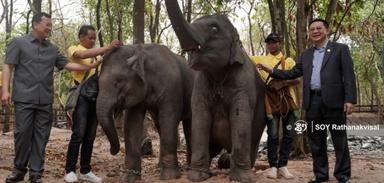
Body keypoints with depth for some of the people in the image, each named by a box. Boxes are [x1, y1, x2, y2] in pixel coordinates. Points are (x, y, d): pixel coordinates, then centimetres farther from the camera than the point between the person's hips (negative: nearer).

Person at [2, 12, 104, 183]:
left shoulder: (52, 49, 16)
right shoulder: (18, 43, 4)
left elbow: (67, 64, 11)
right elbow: (8, 66, 0)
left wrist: (89, 67, 1)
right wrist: (5, 90, -11)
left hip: (45, 100, 4)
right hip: (24, 98, -4)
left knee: (41, 136, 3)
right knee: (22, 133, -1)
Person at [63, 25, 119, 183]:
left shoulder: (96, 53, 23)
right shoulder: (74, 49, 4)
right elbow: (83, 55, -20)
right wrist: (107, 48, -27)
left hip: (96, 96, 6)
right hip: (82, 95, -6)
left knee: (90, 135, 7)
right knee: (79, 134, -10)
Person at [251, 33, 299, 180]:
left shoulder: (289, 61, 11)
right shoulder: (260, 60, 12)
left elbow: (296, 79, 0)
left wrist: (282, 83, -15)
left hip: (288, 102, 1)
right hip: (271, 103, -1)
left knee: (288, 135, 2)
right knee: (273, 135, -1)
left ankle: (283, 165, 10)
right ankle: (273, 166, 5)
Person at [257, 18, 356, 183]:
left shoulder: (340, 49, 5)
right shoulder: (305, 55, 19)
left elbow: (349, 76, -3)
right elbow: (293, 73, 18)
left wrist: (349, 99, -12)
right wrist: (272, 71, 7)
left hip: (334, 100, -4)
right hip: (312, 102, 5)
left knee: (339, 140, 2)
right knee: (316, 141, 9)